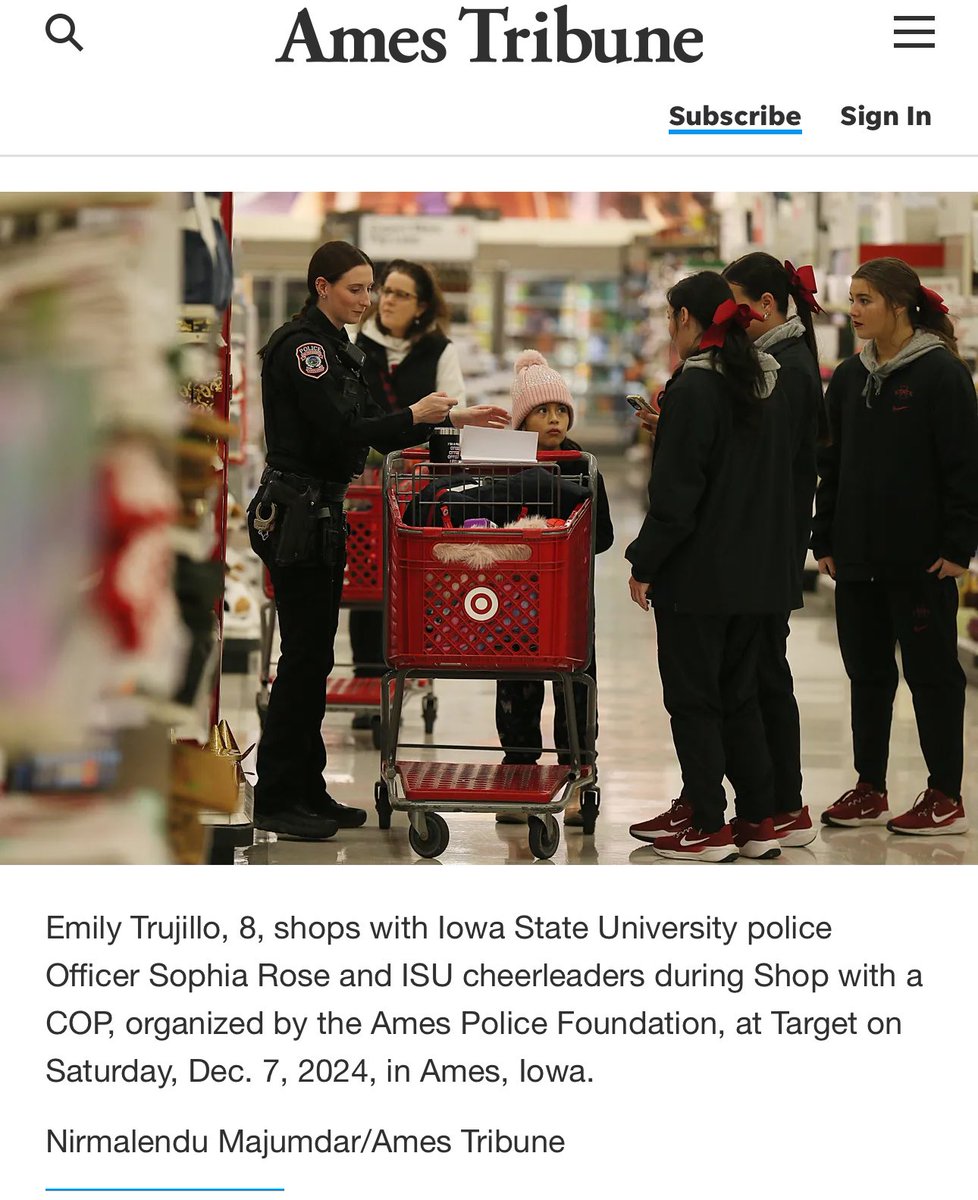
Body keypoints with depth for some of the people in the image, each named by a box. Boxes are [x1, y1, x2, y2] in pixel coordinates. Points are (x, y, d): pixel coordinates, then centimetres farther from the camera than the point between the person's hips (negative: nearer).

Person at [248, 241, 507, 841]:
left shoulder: (336, 347, 17)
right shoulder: (300, 344, -14)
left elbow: (372, 432, 18)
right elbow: (336, 432, -22)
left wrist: (455, 418, 12)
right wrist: (416, 415, -13)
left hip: (321, 514, 10)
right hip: (296, 514, -10)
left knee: (316, 655, 11)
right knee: (305, 653, -6)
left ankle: (307, 791, 17)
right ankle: (276, 799, 1)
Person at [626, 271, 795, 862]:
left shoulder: (694, 387, -15)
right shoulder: (768, 385, 9)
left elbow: (675, 492, -17)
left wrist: (645, 562, -10)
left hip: (699, 571, -8)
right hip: (757, 570, 8)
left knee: (692, 698, 1)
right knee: (740, 695, 15)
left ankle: (709, 828, 3)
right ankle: (760, 821, 15)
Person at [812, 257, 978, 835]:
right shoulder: (849, 377, 10)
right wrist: (826, 541, 9)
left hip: (920, 558, -6)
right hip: (859, 557, 6)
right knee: (867, 673, 11)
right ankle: (870, 791, 20)